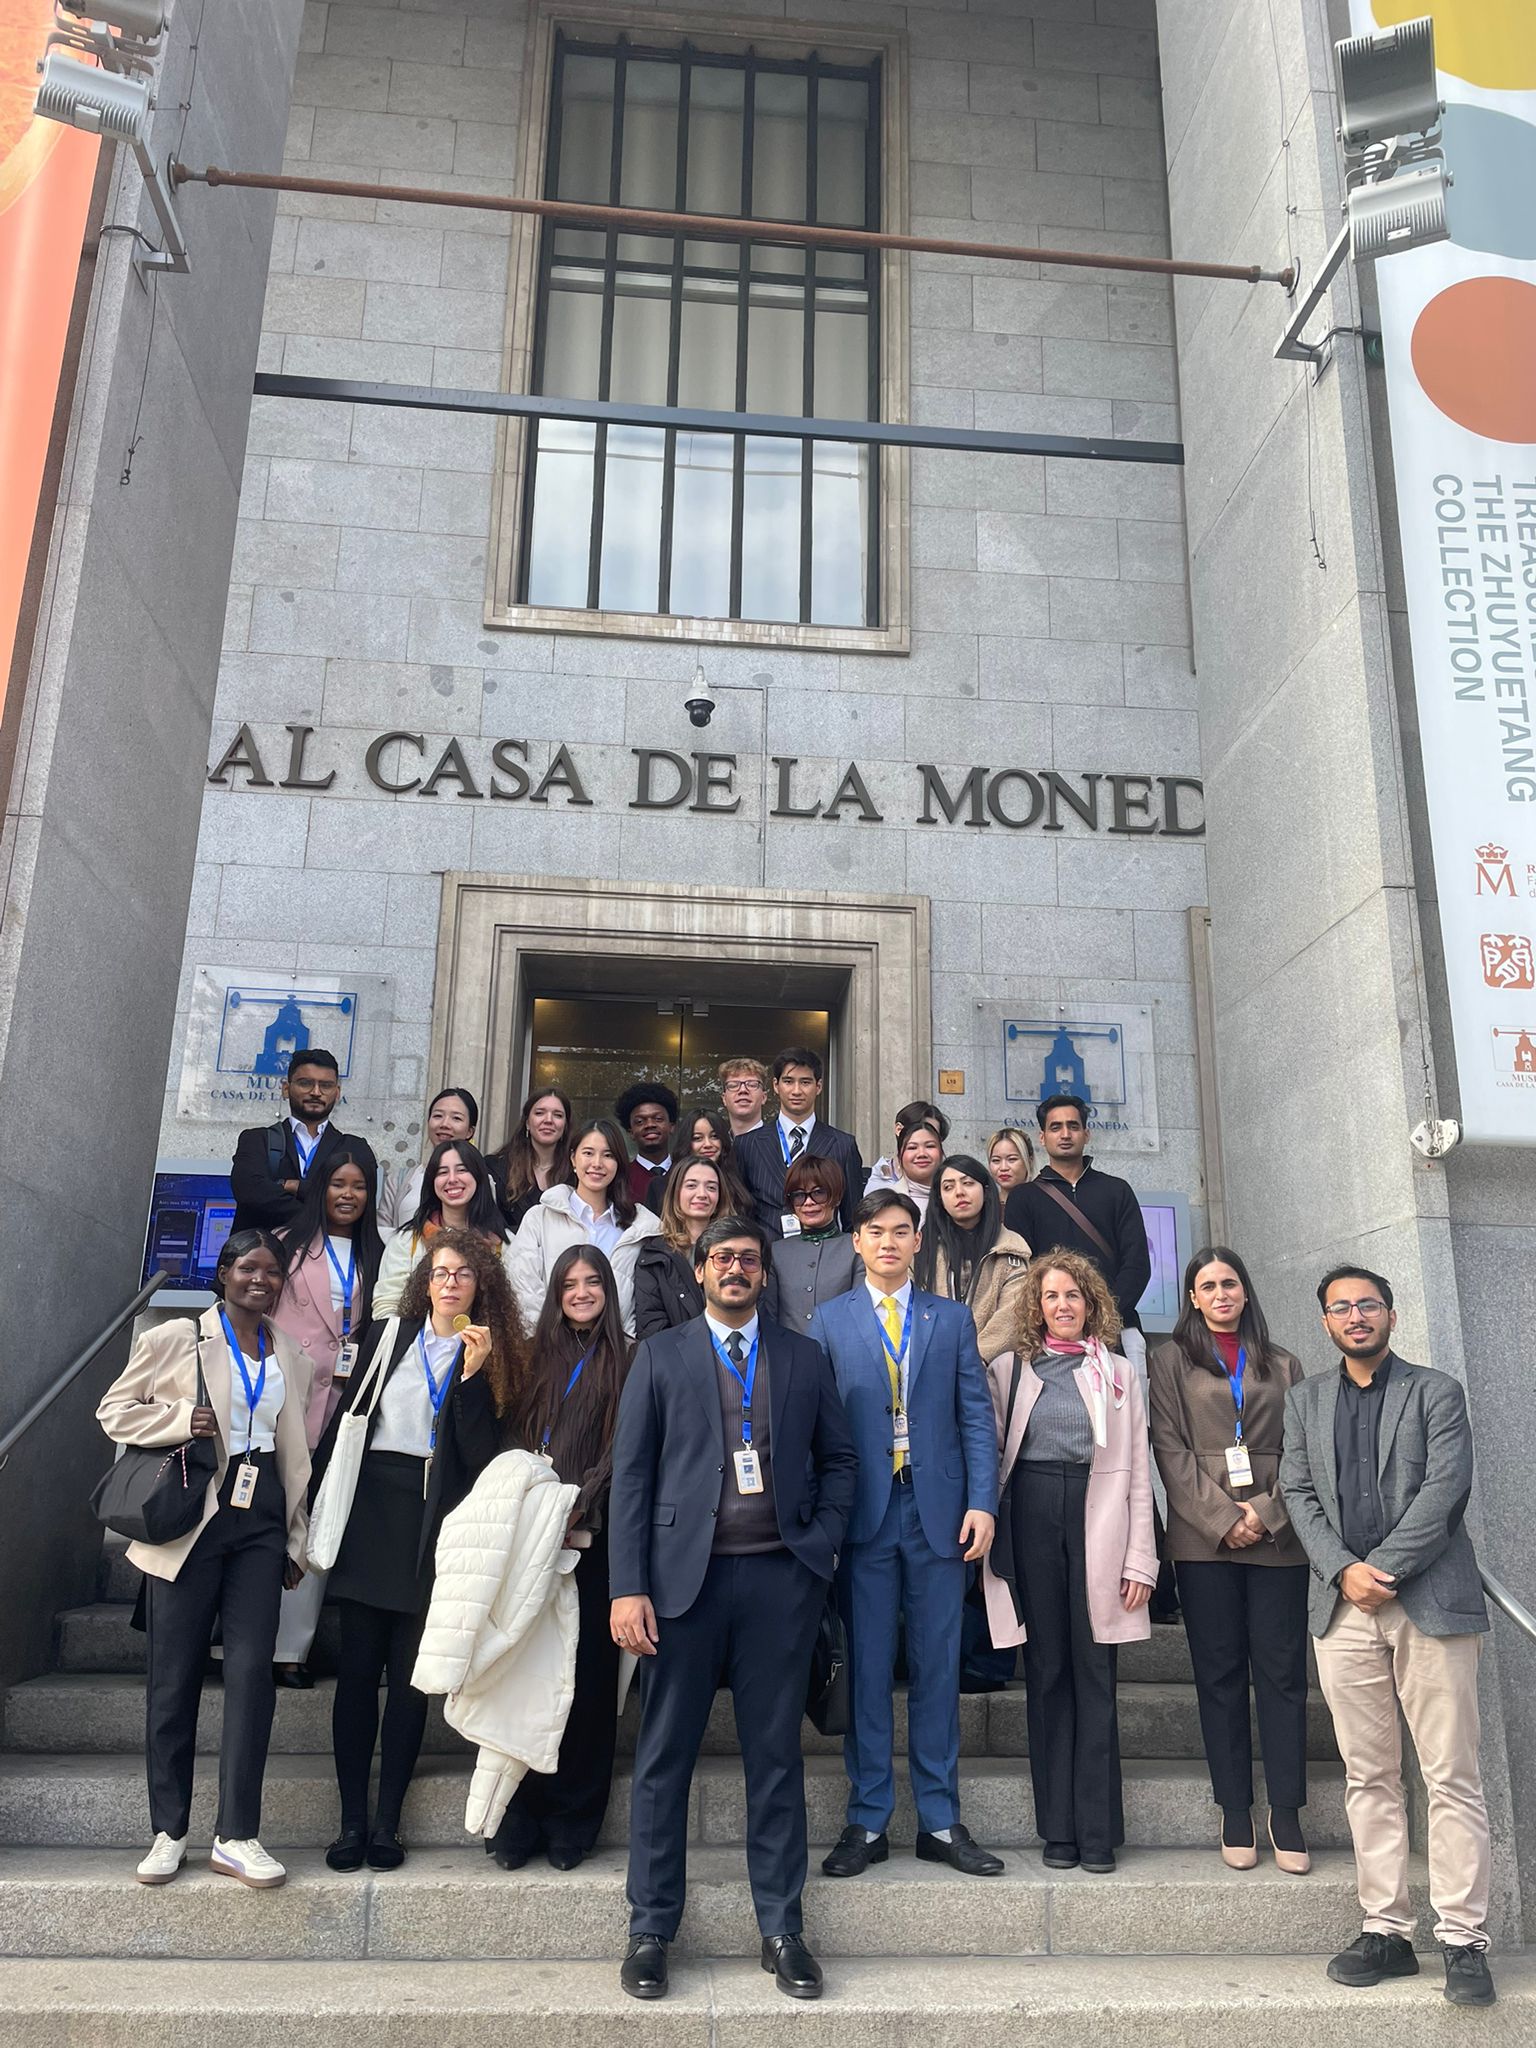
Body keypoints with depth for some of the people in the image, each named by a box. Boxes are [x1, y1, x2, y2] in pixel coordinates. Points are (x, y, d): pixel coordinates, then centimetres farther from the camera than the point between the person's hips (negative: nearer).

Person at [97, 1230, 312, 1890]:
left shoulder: (291, 1360, 15)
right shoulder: (173, 1340, 1)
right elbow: (115, 1410, 3)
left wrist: (295, 1541, 16)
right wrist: (180, 1420, -14)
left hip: (262, 1525, 3)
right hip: (190, 1521, -3)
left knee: (251, 1670, -4)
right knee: (174, 1674, 3)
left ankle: (237, 1835, 4)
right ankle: (169, 1830, 17)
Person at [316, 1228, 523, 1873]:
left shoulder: (495, 1355, 4)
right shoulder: (386, 1336, 10)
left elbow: (480, 1451, -6)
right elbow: (345, 1414, 12)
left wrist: (473, 1374, -15)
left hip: (435, 1518, -1)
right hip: (369, 1505, 1)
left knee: (411, 1673, 2)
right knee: (358, 1667, 1)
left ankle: (387, 1821, 12)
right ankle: (351, 1820, 9)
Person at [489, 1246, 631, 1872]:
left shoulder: (627, 1362, 5)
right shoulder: (539, 1356, 17)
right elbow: (516, 1437, 16)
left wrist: (580, 1503, -14)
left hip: (594, 1537, -3)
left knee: (588, 1676, 0)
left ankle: (571, 1823, 10)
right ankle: (518, 1819, 9)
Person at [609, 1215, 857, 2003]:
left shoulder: (803, 1357, 10)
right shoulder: (661, 1355, 5)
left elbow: (839, 1457, 14)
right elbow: (631, 1473, 0)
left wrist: (822, 1542, -1)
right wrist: (628, 1588, -8)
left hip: (780, 1577, 1)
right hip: (686, 1576, -1)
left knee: (776, 1756, 9)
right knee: (665, 1756, 6)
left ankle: (782, 1930, 21)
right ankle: (650, 1930, 20)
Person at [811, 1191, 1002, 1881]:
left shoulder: (953, 1318, 9)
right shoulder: (829, 1320, 6)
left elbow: (975, 1416, 5)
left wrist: (981, 1503, -5)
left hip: (937, 1510, 1)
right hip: (863, 1512, -1)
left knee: (937, 1668, 7)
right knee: (866, 1669, 5)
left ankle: (940, 1822, 18)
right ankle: (867, 1821, 16)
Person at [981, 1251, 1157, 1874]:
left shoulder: (1117, 1373, 11)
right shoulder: (1009, 1369, 9)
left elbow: (1137, 1472, 8)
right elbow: (990, 1451, 8)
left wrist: (1141, 1559, 2)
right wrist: (990, 1530, -2)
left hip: (1097, 1523, 0)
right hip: (1032, 1520, 0)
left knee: (1095, 1675, 1)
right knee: (1046, 1672, 5)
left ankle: (1098, 1830, 9)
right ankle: (1058, 1828, 14)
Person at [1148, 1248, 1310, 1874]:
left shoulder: (1282, 1365, 14)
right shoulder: (1173, 1360, 8)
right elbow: (1170, 1448, 0)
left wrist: (1267, 1511, -7)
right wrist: (1224, 1516, -9)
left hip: (1278, 1535, 1)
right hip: (1204, 1537, -1)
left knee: (1283, 1671, 1)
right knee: (1219, 1674, 2)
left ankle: (1286, 1812, 9)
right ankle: (1235, 1812, 11)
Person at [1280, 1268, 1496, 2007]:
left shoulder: (1436, 1391, 4)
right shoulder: (1304, 1399, 15)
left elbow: (1445, 1488, -6)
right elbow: (1297, 1492, 7)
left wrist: (1385, 1570, -12)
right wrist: (1344, 1570, -8)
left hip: (1430, 1602, -3)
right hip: (1344, 1607, 3)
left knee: (1452, 1777, -1)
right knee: (1368, 1778, 7)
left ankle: (1463, 1940, 6)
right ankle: (1386, 1930, 15)